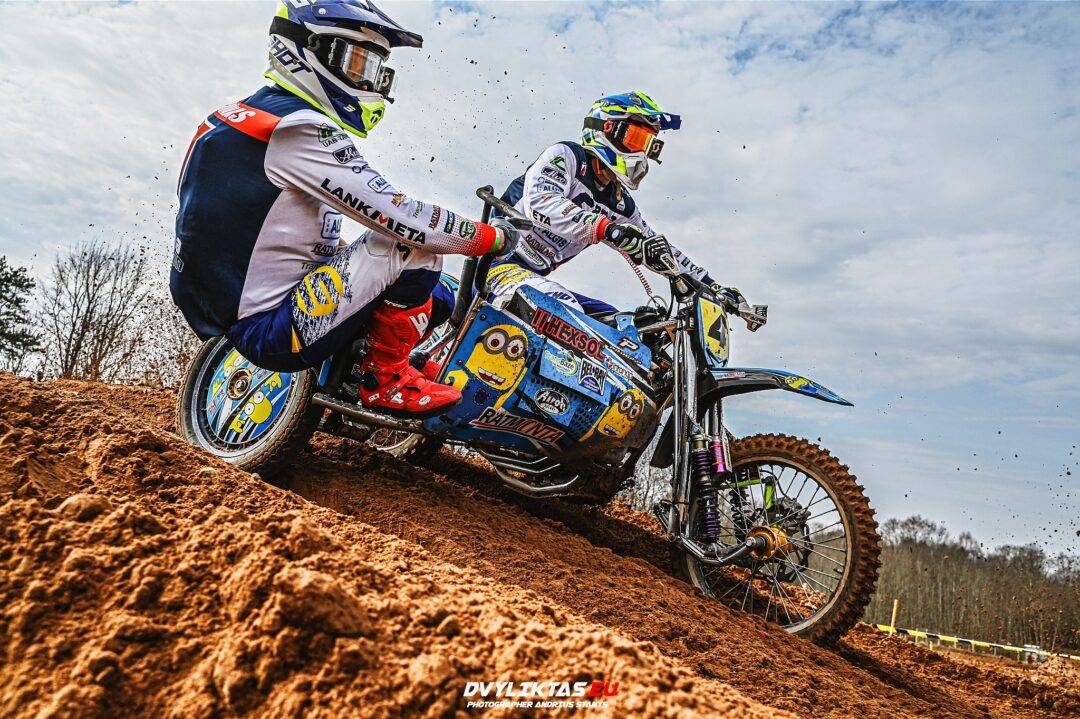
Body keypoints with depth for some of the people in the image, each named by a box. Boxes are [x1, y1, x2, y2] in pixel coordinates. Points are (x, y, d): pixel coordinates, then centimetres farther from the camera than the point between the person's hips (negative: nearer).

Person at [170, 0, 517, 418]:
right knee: (414, 246, -17)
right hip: (274, 332, -10)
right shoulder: (302, 129, -19)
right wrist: (494, 237, -10)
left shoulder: (253, 111, 13)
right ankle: (384, 378, -5)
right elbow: (398, 217, -22)